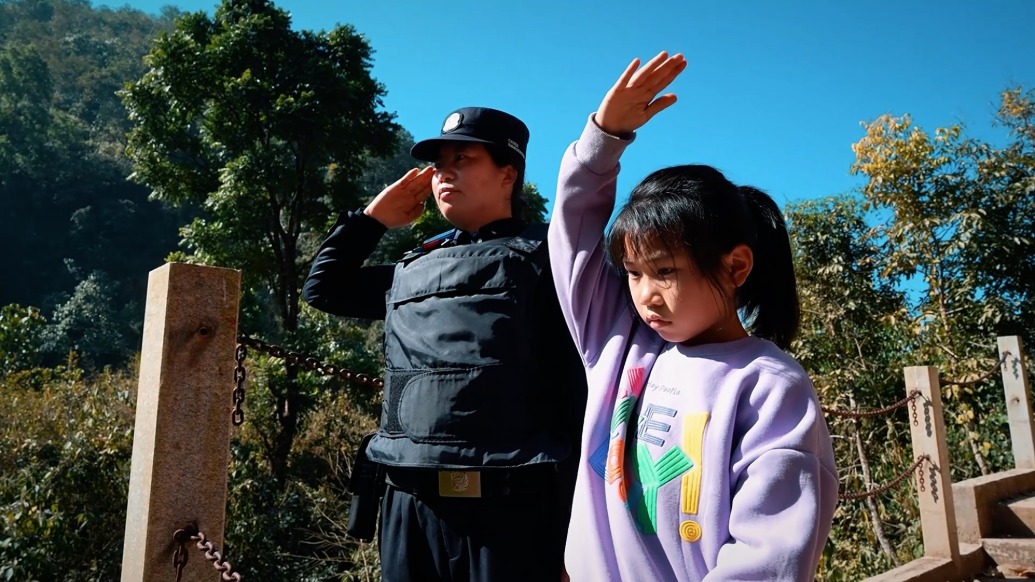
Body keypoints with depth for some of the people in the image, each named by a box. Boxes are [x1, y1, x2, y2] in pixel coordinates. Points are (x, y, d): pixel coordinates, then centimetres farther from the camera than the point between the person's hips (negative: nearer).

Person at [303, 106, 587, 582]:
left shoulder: (541, 254, 1)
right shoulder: (413, 269, 19)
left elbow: (576, 389, -7)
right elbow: (322, 287, 30)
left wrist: (567, 526, -12)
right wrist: (374, 216, 20)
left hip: (506, 507, -5)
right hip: (410, 506, 6)